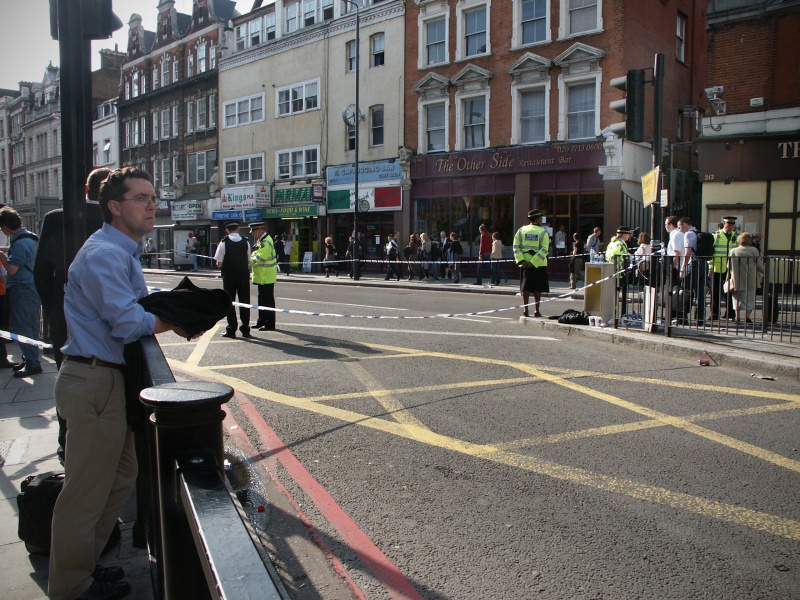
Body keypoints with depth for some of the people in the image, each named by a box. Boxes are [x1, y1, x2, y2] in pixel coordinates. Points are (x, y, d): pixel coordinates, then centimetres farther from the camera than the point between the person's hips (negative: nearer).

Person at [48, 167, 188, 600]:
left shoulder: (124, 252, 17)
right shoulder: (104, 254, -18)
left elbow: (136, 307, 17)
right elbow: (129, 323, -25)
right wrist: (177, 320, -10)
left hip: (107, 380, 11)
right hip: (94, 382, -11)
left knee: (120, 477, 20)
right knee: (87, 491, 3)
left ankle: (82, 565, 36)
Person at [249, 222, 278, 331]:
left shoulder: (266, 242, -18)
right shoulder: (261, 241, 14)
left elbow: (259, 259, -23)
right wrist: (250, 258, 3)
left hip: (266, 277, -10)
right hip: (262, 277, 10)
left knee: (268, 301, -4)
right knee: (262, 299, 16)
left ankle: (270, 324, 2)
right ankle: (262, 321, 26)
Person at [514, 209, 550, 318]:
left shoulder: (521, 230, 4)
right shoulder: (543, 232, -4)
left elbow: (516, 246, -4)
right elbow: (544, 250, -14)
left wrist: (521, 260, -9)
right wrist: (534, 263, -16)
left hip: (525, 263, 2)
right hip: (539, 265, -2)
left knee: (525, 287, 9)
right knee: (538, 288, 6)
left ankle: (525, 310, 7)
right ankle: (536, 310, 7)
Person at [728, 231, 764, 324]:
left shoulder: (733, 251, 0)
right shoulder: (753, 250, -6)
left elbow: (729, 265, 4)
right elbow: (759, 265, -3)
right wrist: (763, 273, 14)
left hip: (737, 280, 2)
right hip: (750, 280, -2)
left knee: (738, 298, 10)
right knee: (750, 297, 9)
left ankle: (738, 316, 5)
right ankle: (747, 316, 4)